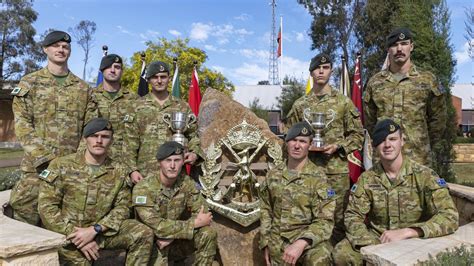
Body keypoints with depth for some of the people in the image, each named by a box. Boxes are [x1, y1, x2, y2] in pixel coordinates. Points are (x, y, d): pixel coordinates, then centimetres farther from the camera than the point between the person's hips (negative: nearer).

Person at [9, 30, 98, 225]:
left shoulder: (83, 88, 12)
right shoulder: (30, 83, 6)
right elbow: (22, 125, -2)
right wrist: (45, 157, -13)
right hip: (37, 164, -2)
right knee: (26, 212, -3)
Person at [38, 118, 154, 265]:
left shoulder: (118, 172, 3)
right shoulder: (61, 165, -4)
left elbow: (122, 207, -1)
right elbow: (46, 206, -9)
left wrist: (94, 230, -18)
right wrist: (76, 237, -17)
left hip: (100, 232, 2)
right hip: (67, 235, -2)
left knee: (144, 234, -15)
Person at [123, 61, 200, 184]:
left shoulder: (182, 106, 10)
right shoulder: (138, 106, 6)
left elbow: (193, 135, 13)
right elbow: (130, 141, 3)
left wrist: (194, 153, -6)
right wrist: (132, 169, -5)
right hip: (144, 174, -1)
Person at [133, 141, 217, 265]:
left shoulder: (186, 182, -8)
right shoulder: (143, 188, -22)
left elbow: (202, 213, -10)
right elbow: (156, 226, -28)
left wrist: (172, 235, -23)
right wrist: (195, 223, -24)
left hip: (176, 241, 4)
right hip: (151, 244, -3)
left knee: (208, 234, -17)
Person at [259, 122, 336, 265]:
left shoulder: (318, 177, -9)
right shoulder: (273, 175, 3)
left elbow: (325, 221, -13)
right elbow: (266, 210, 13)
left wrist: (301, 243, -26)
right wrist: (265, 243, 8)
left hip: (308, 236, -3)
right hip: (279, 239, 3)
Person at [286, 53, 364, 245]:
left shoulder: (343, 102, 4)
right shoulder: (300, 105, 8)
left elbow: (357, 134, 5)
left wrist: (337, 146, -10)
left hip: (337, 169, -1)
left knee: (338, 217, 5)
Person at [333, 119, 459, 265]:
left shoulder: (425, 176, -10)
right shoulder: (366, 178, -2)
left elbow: (449, 216, -18)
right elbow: (353, 216, -3)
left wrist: (406, 232, -29)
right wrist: (371, 245, -21)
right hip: (376, 240, 2)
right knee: (342, 253, -23)